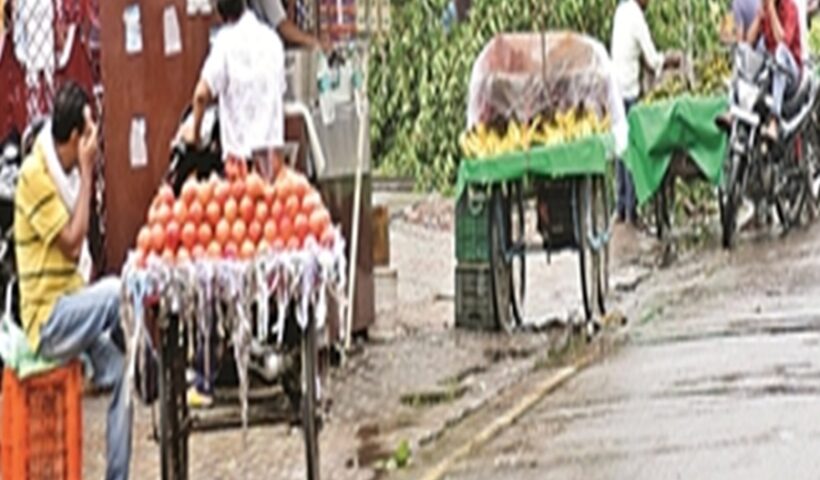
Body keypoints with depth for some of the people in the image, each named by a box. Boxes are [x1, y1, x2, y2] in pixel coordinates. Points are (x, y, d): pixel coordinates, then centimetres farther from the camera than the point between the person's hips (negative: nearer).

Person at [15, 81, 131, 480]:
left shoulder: (63, 172, 11)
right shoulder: (34, 174, -16)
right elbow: (73, 244, -19)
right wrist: (87, 172, -16)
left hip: (71, 309, 8)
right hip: (46, 320, -8)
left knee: (121, 369, -9)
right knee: (118, 293, -25)